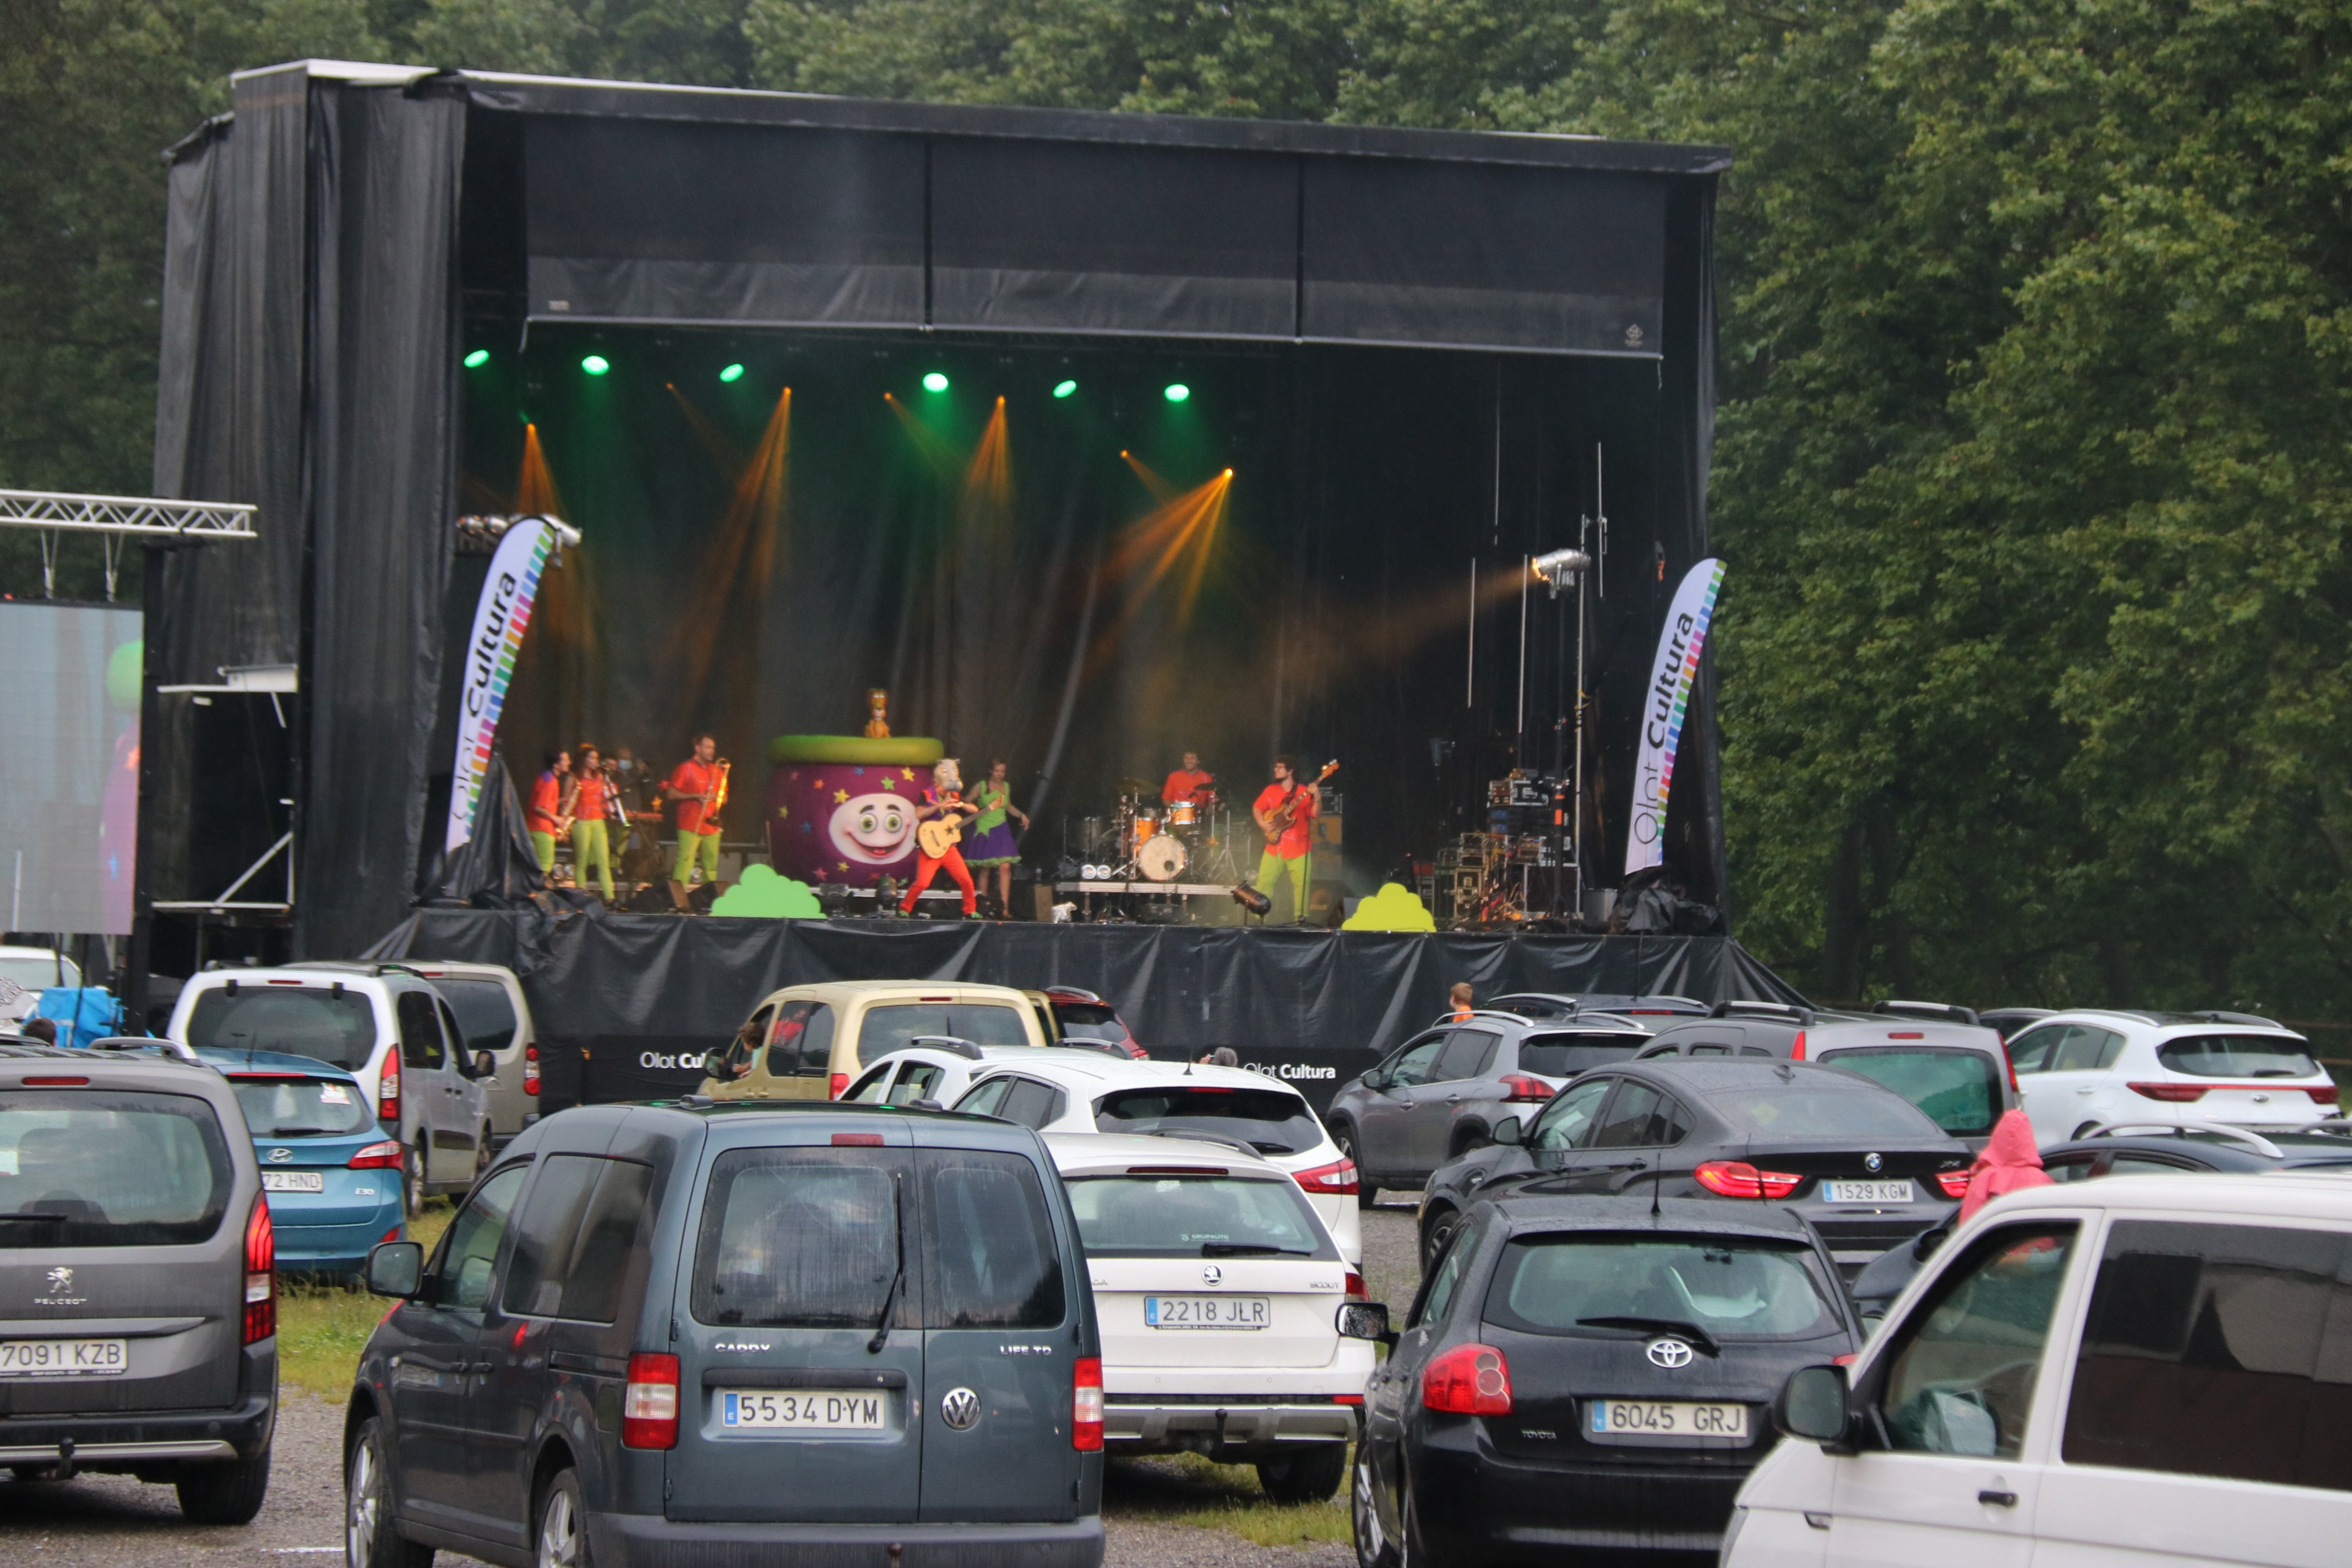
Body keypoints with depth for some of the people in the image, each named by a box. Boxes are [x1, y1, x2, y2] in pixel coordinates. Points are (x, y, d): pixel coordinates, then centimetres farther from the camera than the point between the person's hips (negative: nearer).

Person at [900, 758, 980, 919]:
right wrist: (940, 806, -27)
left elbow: (975, 810, 9)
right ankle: (904, 909, 3)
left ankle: (971, 912, 15)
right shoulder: (927, 796, -6)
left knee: (966, 881, -1)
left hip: (949, 847, 5)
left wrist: (961, 805, -11)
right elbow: (918, 815, -22)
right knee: (922, 882, -15)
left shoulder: (955, 796, 8)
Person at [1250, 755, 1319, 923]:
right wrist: (1262, 823, -2)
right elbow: (1257, 808, 16)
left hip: (1298, 848, -3)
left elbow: (1315, 815, -9)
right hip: (1275, 846, 3)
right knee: (1264, 882, 1)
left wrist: (1317, 799, -27)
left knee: (1301, 884, -5)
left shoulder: (1304, 792, -2)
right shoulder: (1271, 790, 10)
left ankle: (1300, 918, 4)